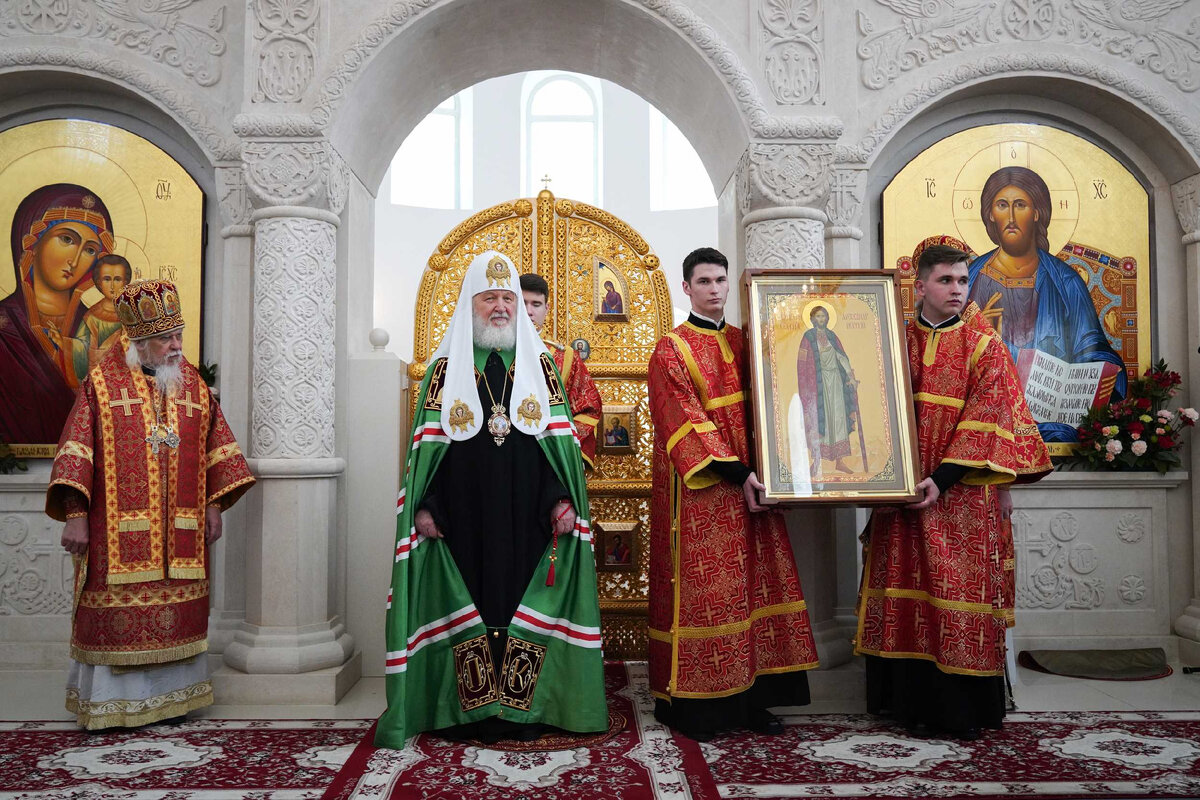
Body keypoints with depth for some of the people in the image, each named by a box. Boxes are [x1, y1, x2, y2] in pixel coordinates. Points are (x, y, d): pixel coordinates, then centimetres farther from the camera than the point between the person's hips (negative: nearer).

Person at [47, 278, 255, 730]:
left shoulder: (193, 384, 8)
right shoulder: (103, 382, -2)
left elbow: (216, 447, 12)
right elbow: (76, 451, -6)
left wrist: (214, 506, 7)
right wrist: (75, 515, -12)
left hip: (180, 533, 4)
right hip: (118, 531, -3)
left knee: (175, 617, 8)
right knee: (117, 616, 2)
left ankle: (169, 695, 21)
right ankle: (109, 702, 18)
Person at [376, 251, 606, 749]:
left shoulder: (539, 365, 10)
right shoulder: (446, 367, 7)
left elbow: (561, 438, 5)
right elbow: (427, 442, 4)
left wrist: (563, 499, -7)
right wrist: (424, 505, -6)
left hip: (526, 514, 1)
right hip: (463, 515, 0)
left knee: (524, 599, 3)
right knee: (470, 601, 2)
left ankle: (525, 708, 14)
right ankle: (471, 709, 13)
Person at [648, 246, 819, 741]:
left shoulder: (743, 343, 15)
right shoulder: (671, 350, -2)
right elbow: (686, 422, -11)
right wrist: (735, 473, -18)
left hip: (748, 480, 6)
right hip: (699, 487, -5)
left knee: (754, 583, 5)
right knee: (701, 588, -3)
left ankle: (749, 698, 15)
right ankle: (691, 704, 8)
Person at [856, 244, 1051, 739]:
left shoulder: (984, 348, 1)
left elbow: (982, 422, -7)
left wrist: (941, 480, -16)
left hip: (962, 494, -3)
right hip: (903, 494, 3)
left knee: (960, 595, -1)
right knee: (904, 589, 7)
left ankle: (962, 707, 10)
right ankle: (907, 697, 19)